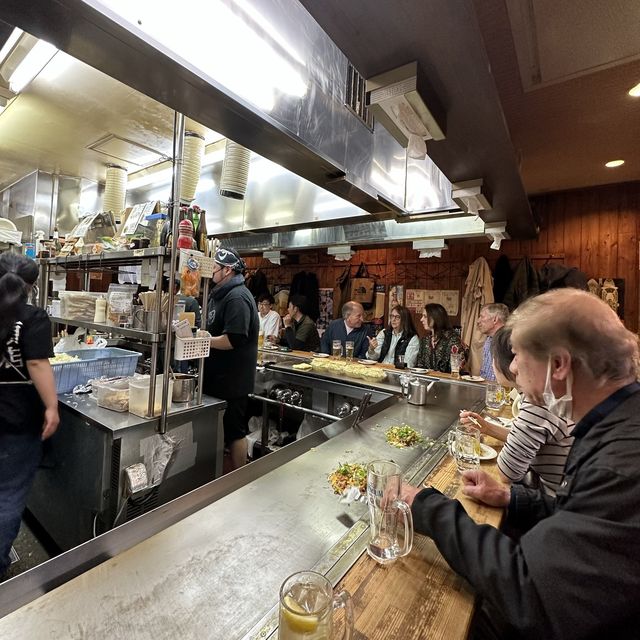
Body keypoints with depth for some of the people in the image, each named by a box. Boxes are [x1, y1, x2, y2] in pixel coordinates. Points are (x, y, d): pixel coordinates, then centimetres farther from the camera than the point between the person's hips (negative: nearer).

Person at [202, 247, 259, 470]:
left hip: (232, 381, -10)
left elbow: (233, 340, -28)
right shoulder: (219, 294, 14)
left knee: (234, 431, 4)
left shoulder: (237, 298, -19)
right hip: (217, 376, 10)